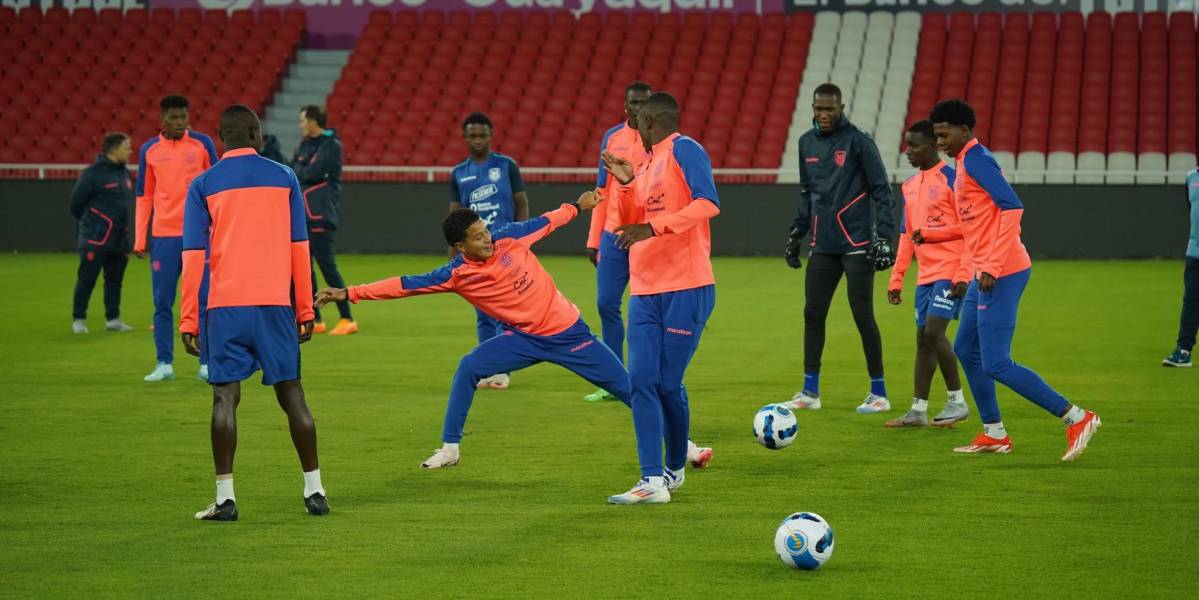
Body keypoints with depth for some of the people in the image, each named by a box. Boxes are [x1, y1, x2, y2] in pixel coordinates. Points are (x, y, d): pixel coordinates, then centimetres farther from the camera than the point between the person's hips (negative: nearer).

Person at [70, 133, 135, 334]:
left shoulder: (125, 173, 11)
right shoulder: (93, 173, -11)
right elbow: (77, 202, -5)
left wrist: (121, 224, 11)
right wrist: (89, 222, 8)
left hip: (119, 239, 7)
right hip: (95, 238, -7)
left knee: (115, 280, 9)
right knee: (86, 279, -2)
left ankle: (113, 319, 15)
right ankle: (78, 319, 6)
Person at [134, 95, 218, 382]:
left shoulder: (202, 144, 2)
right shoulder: (149, 149, 6)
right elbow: (144, 196, 10)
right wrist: (140, 239, 4)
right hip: (163, 236, 1)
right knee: (162, 303, 2)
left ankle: (206, 364, 4)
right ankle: (164, 363, 9)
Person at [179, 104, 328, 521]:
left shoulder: (203, 185, 2)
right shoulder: (284, 178, 6)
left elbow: (193, 255, -1)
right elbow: (299, 248, 7)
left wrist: (188, 320, 1)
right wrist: (306, 310, 12)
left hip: (225, 306, -1)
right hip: (276, 304, 1)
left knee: (225, 396, 1)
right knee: (291, 393, 9)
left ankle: (225, 498, -4)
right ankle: (314, 490, 13)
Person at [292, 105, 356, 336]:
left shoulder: (331, 145, -8)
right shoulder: (305, 145, 17)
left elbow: (314, 173, -17)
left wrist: (298, 172, 0)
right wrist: (304, 173, -6)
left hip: (320, 215, -8)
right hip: (301, 213, 8)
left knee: (327, 265, -10)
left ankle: (347, 319, -6)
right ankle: (314, 320, 13)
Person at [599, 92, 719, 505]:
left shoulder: (684, 150, -7)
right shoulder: (648, 164, 19)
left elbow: (708, 203, -21)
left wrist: (653, 227, -26)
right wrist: (626, 183, 13)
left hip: (686, 289, -8)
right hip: (645, 290, 8)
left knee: (668, 383, -3)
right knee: (641, 380, -5)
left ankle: (675, 469, 19)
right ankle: (653, 481, -6)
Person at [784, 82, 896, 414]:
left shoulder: (858, 141, -7)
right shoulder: (807, 143, 10)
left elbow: (881, 191, -7)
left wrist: (884, 236, -13)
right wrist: (797, 232, 17)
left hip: (856, 245, -6)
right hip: (823, 246, 6)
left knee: (863, 315, -4)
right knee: (813, 314, 5)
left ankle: (879, 393, 4)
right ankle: (810, 392, 13)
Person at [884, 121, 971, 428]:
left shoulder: (950, 179, -9)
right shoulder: (910, 186, 15)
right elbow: (906, 236, 20)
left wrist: (963, 274, -18)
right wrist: (896, 279, 16)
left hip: (950, 271, -8)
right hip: (926, 274, 8)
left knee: (933, 331, -15)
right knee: (923, 338, 6)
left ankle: (957, 402, -3)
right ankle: (918, 410, 9)